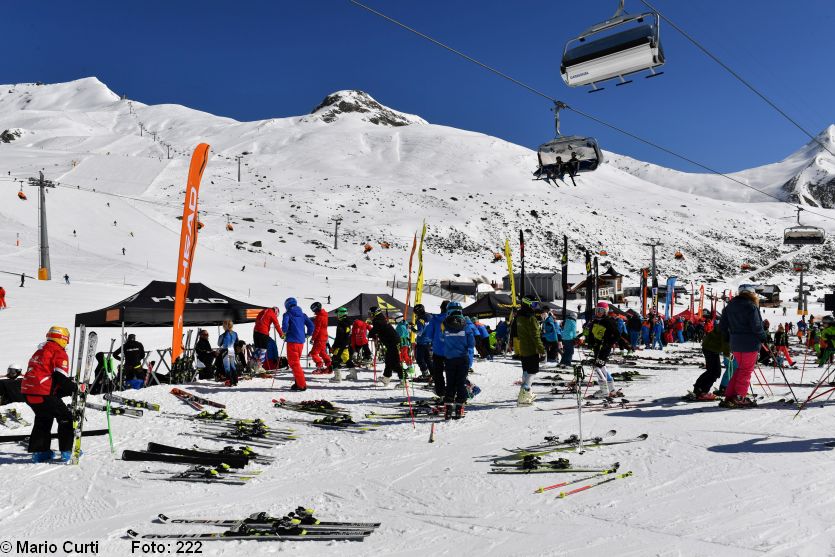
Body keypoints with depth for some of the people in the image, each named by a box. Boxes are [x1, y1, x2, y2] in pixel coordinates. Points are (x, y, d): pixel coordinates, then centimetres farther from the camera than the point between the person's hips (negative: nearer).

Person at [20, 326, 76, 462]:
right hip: (42, 394, -9)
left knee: (43, 418, 24)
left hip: (27, 391, 9)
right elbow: (61, 378, -16)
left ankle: (39, 451, 26)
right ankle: (66, 451, 2)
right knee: (66, 418, 3)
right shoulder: (59, 353, -7)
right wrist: (76, 388, -5)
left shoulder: (40, 351, 21)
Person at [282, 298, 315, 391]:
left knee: (294, 362, -3)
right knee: (296, 361, 20)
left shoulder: (287, 314, -4)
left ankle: (302, 385, -9)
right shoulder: (302, 314, 13)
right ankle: (298, 382, 22)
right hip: (301, 341, 6)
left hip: (292, 341, -6)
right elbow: (311, 325, 7)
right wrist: (307, 334, 21)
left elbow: (285, 324, -19)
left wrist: (284, 333, 0)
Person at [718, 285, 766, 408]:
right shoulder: (751, 306, -12)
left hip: (735, 344, 7)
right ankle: (739, 398, 0)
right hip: (750, 343, -7)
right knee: (746, 370, 1)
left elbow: (722, 325, 11)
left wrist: (729, 338, 19)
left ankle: (729, 396, 12)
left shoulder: (730, 306, 10)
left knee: (740, 368, 16)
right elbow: (756, 326, -17)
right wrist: (763, 337, -2)